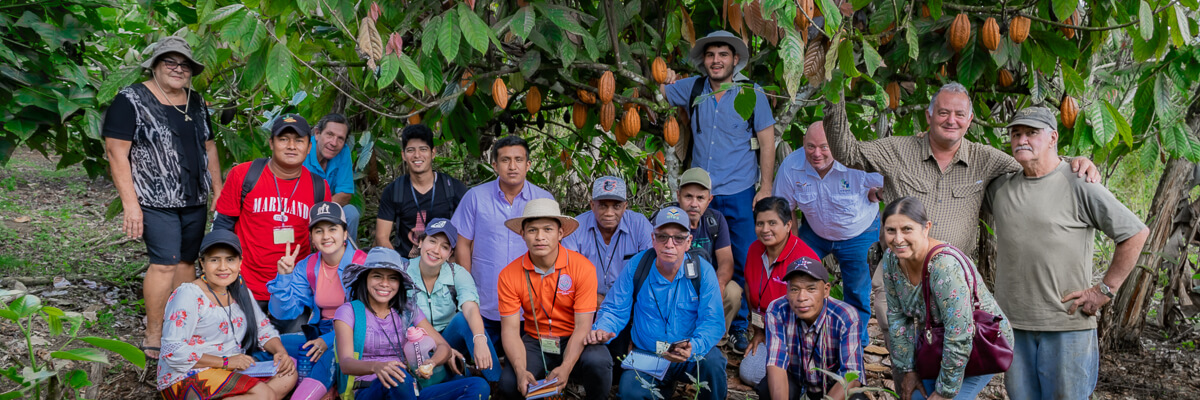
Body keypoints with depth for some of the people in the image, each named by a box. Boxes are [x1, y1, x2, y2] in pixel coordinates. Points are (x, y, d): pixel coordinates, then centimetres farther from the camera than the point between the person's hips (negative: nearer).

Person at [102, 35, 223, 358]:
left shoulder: (196, 102, 13)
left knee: (187, 260, 9)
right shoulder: (131, 100, -7)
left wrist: (219, 192, 16)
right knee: (165, 263, -12)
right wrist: (130, 204, -16)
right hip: (156, 201, -7)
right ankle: (153, 338, -3)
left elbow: (208, 146, 21)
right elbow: (116, 151, -11)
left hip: (195, 199, 7)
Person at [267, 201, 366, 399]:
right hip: (319, 334, 6)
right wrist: (284, 277, -11)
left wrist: (330, 340, -23)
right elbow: (284, 313, 4)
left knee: (332, 355, -37)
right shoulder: (307, 267, 6)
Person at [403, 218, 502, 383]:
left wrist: (480, 340, -49)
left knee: (463, 319, -30)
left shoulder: (458, 274, -8)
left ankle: (498, 383, -26)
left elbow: (471, 309, -28)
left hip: (451, 339, 3)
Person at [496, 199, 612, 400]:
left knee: (597, 362, -34)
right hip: (535, 342, 2)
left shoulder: (582, 267, -14)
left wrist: (566, 368, -30)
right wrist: (521, 371, -26)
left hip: (574, 342, -2)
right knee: (509, 384, -25)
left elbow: (582, 326, -15)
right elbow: (510, 329, -9)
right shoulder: (509, 275, -7)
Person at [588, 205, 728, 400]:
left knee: (712, 360, -33)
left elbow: (713, 322, -13)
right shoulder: (636, 266, -7)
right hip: (645, 355, 1)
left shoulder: (703, 271, -10)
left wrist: (693, 347, -35)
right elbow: (615, 309, 1)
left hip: (688, 357, -1)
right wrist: (602, 330, -23)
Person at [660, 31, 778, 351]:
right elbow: (657, 91, 21)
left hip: (739, 194, -3)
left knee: (745, 264, -1)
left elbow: (767, 141, -2)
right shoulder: (693, 89, 5)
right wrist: (665, 79, -1)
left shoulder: (752, 93, -3)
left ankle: (741, 328, 13)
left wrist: (766, 187, -7)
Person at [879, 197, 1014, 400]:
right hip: (936, 342, 6)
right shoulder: (891, 259, -12)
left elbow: (959, 339, -31)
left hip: (980, 348, -6)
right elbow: (897, 316, -1)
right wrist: (908, 369, -1)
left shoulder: (945, 267, -35)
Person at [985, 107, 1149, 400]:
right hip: (1012, 322, 5)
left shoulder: (1079, 185, -5)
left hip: (1067, 324, -4)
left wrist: (1105, 290, -6)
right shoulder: (1000, 187, 10)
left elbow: (1136, 233, -3)